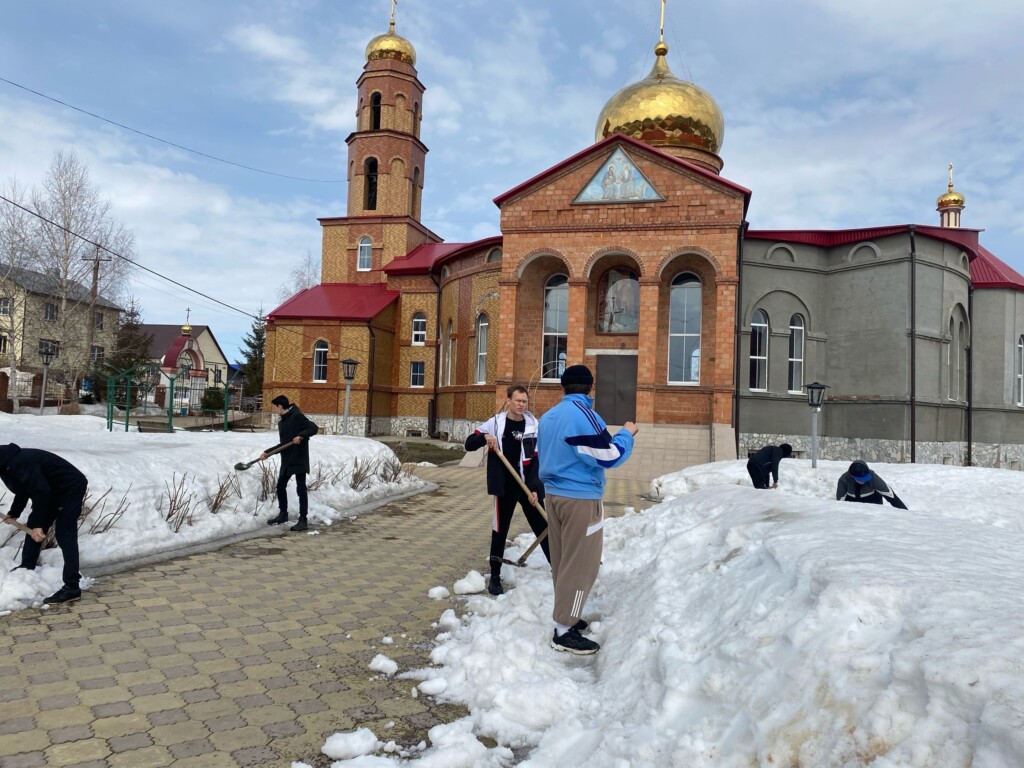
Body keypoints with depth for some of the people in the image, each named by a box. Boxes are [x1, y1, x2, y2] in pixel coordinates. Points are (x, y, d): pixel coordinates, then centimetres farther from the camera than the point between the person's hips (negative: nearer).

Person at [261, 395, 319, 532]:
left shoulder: (297, 416, -11)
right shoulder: (281, 421, 15)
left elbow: (314, 428, -18)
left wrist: (301, 435, -32)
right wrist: (267, 452, 16)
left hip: (299, 459, -9)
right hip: (287, 460, 9)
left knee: (301, 489, -4)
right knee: (280, 486, 14)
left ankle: (303, 520, 2)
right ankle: (283, 514, 30)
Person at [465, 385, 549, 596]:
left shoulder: (534, 425, -2)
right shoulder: (496, 423, -3)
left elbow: (537, 460, -4)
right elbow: (469, 444, -2)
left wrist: (534, 488, -13)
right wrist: (485, 437, -22)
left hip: (529, 485, 0)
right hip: (504, 487, 0)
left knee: (543, 527, 5)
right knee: (500, 530, 9)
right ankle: (495, 576, 22)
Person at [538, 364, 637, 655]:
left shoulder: (548, 417, 11)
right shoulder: (584, 414, -17)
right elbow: (608, 456, -17)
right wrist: (626, 434, -2)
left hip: (554, 494, 9)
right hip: (581, 499, -9)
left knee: (562, 560, 17)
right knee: (581, 564, -1)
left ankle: (566, 616, 29)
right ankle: (564, 631, 4)